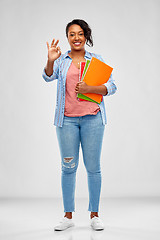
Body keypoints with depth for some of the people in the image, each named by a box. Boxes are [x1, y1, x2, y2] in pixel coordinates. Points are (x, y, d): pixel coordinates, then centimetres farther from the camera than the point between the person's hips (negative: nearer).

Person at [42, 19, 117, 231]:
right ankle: (68, 216, 14)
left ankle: (94, 215, 14)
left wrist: (89, 88, -12)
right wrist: (50, 61, -27)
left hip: (92, 118, 0)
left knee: (93, 167, 2)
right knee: (68, 167, 4)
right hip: (67, 119, 0)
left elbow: (111, 86, 3)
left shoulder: (96, 60, 10)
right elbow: (48, 77, -8)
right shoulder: (61, 60, 10)